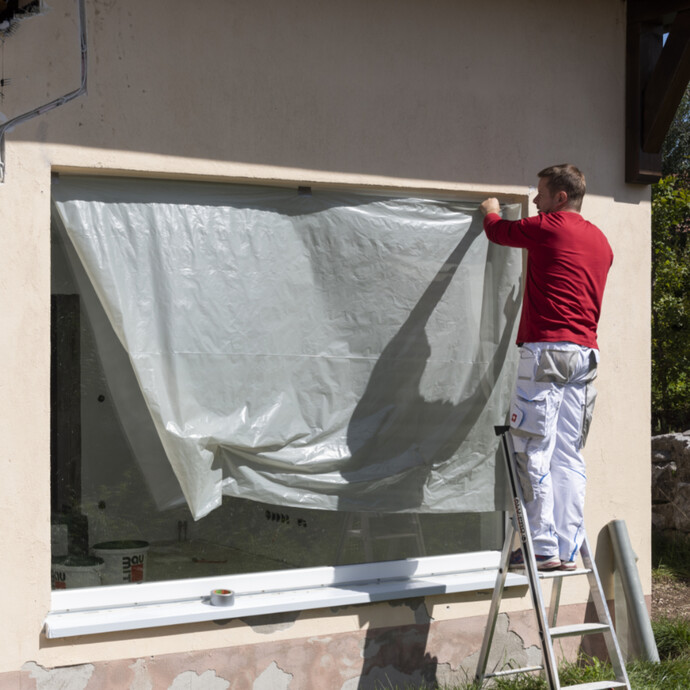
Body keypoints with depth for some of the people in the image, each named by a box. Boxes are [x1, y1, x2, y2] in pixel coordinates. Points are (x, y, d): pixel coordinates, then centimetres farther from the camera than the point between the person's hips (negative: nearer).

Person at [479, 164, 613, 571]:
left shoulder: (547, 227, -2)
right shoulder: (601, 241, 19)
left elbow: (498, 231, 12)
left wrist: (491, 212, 36)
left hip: (547, 349, -7)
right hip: (587, 354, 7)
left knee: (534, 453, -5)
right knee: (569, 457, 7)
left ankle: (544, 548, -7)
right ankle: (569, 551, 6)